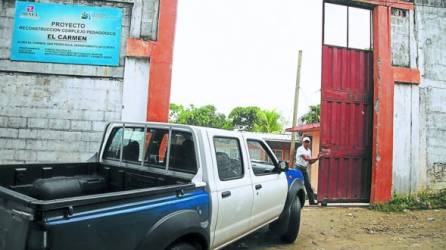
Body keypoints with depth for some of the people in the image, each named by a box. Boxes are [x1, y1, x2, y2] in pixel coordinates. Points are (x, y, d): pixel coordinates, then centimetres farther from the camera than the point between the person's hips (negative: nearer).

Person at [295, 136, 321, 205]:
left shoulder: (309, 150, 15)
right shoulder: (300, 149, -10)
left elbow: (310, 162, 13)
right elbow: (306, 158, -21)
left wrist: (317, 158, -1)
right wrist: (316, 158, -20)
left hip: (305, 169, 7)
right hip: (299, 168, -7)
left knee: (308, 185, 7)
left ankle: (312, 201, 11)